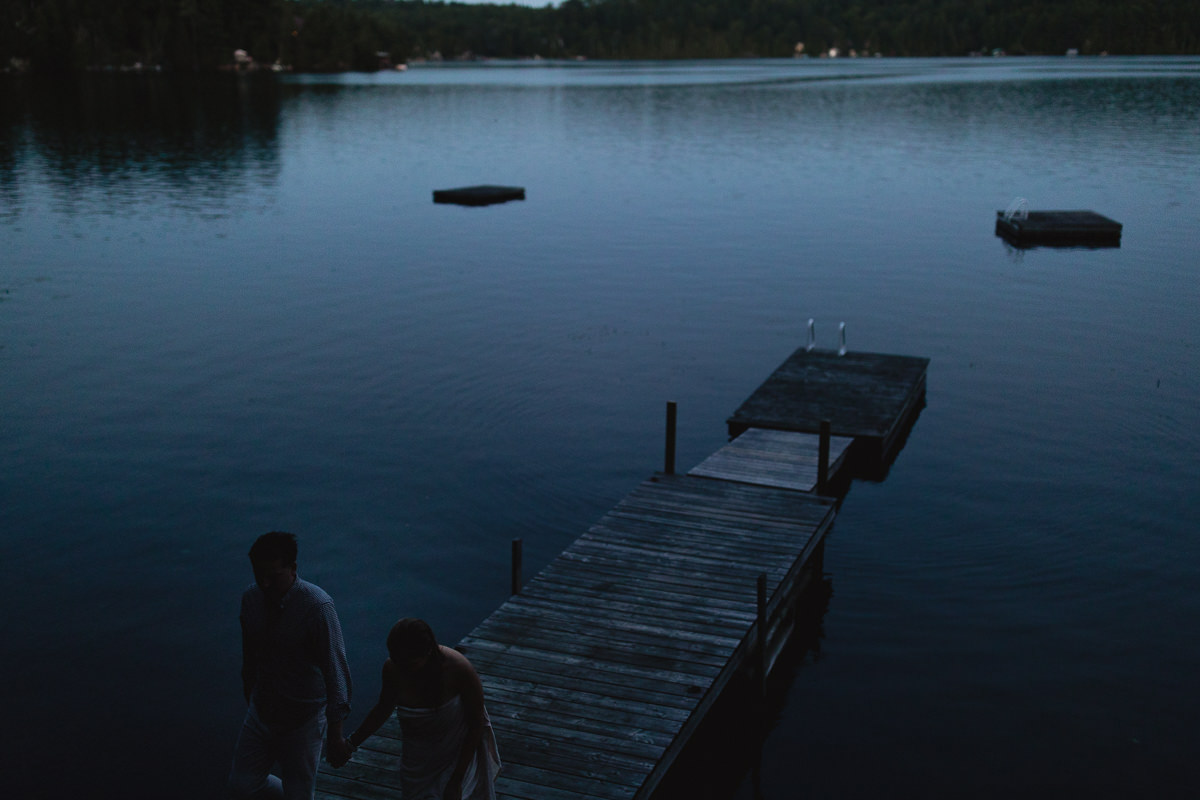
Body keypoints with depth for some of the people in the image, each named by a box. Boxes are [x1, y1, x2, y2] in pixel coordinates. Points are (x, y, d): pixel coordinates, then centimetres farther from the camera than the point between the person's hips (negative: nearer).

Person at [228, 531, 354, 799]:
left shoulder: (317, 606, -25)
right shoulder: (251, 598, -7)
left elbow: (336, 670, -23)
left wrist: (335, 736, -21)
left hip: (302, 721, -5)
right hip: (260, 714, 5)